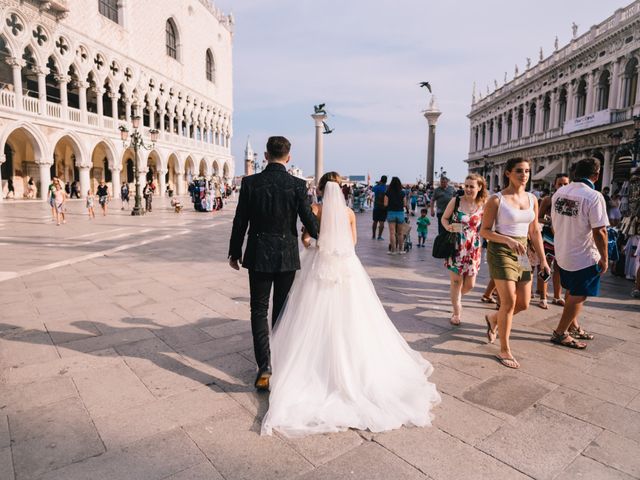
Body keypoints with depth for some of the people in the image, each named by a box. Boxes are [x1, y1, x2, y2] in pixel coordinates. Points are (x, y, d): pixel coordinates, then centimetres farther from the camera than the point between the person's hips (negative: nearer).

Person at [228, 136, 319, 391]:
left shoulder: (250, 183, -6)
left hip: (258, 256, 0)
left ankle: (264, 367, -4)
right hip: (287, 256, 1)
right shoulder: (298, 185, -8)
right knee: (281, 310, 17)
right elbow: (309, 220, -5)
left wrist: (234, 252, 9)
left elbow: (240, 222, -3)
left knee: (259, 311, 9)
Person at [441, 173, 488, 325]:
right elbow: (444, 218, 5)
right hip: (455, 247, -1)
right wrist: (448, 227, -15)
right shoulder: (455, 201, -4)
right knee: (456, 281, 3)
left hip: (473, 249, 2)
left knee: (470, 284, 6)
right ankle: (457, 312, 20)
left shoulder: (483, 206, -1)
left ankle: (455, 297, 39)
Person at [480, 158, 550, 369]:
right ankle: (504, 351, 6)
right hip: (500, 251, -6)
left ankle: (493, 319, 37)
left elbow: (535, 232, 11)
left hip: (522, 253, 6)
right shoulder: (496, 200, -9)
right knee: (509, 302, -9)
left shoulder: (532, 199, 7)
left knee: (524, 304, 8)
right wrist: (508, 240, -21)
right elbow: (484, 231, -8)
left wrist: (543, 259, 7)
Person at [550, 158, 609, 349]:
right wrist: (604, 259, -11)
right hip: (584, 256, -7)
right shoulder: (594, 197, -21)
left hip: (562, 253, 7)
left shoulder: (559, 192, 1)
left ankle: (573, 326, 35)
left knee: (572, 292, 21)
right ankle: (560, 333, 13)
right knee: (578, 296, 6)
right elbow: (599, 232, -22)